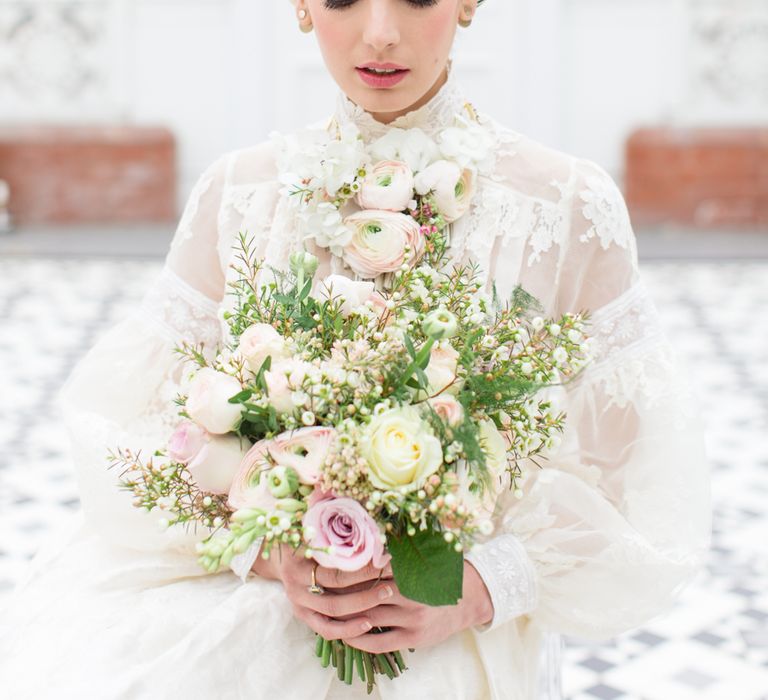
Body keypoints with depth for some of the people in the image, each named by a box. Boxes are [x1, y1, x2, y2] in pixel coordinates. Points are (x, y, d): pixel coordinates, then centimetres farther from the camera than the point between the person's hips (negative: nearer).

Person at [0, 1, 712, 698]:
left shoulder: (570, 205, -3)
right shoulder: (240, 191, 4)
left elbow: (631, 466, -2)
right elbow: (137, 415, 3)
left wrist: (482, 587, -15)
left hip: (464, 635, -2)